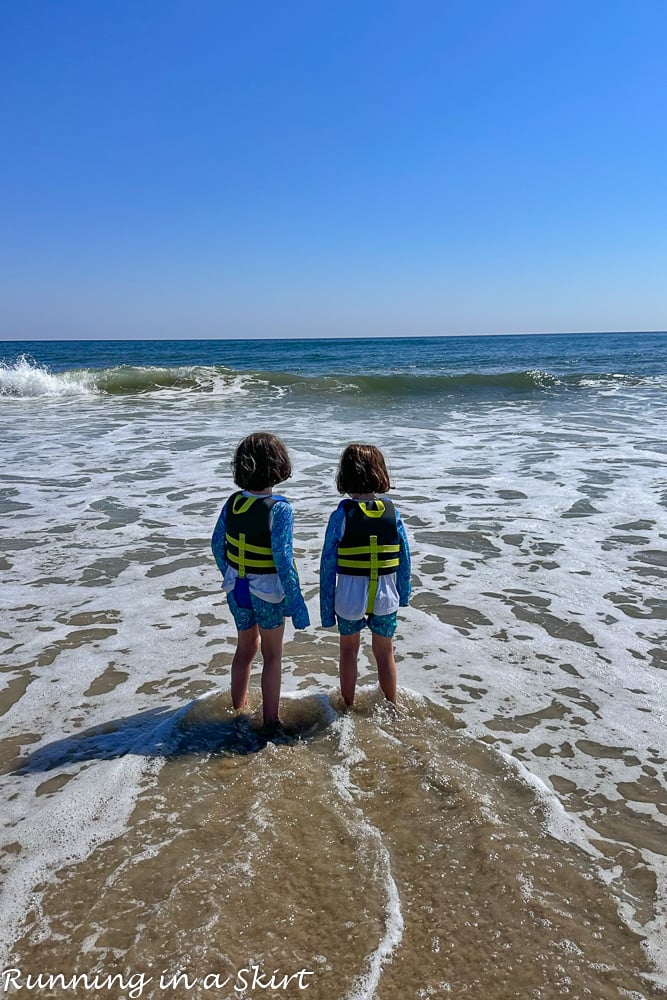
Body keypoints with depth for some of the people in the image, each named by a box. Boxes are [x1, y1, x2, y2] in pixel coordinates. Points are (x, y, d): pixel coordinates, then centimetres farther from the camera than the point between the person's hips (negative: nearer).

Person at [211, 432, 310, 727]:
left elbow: (217, 545, 4)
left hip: (237, 589, 5)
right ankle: (270, 721, 24)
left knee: (245, 648, 25)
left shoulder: (233, 502, -6)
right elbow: (283, 559, -24)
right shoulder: (279, 509, -23)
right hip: (268, 592, -5)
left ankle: (238, 709, 41)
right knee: (272, 656, 14)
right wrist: (296, 603, -17)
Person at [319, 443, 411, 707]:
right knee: (385, 653, 21)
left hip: (349, 599, -1)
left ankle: (348, 707, 36)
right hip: (385, 598, 2)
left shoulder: (341, 515, -14)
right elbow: (405, 560, 0)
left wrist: (327, 609, -1)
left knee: (349, 649, 22)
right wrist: (403, 595, 15)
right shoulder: (393, 513, -7)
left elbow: (328, 565, -11)